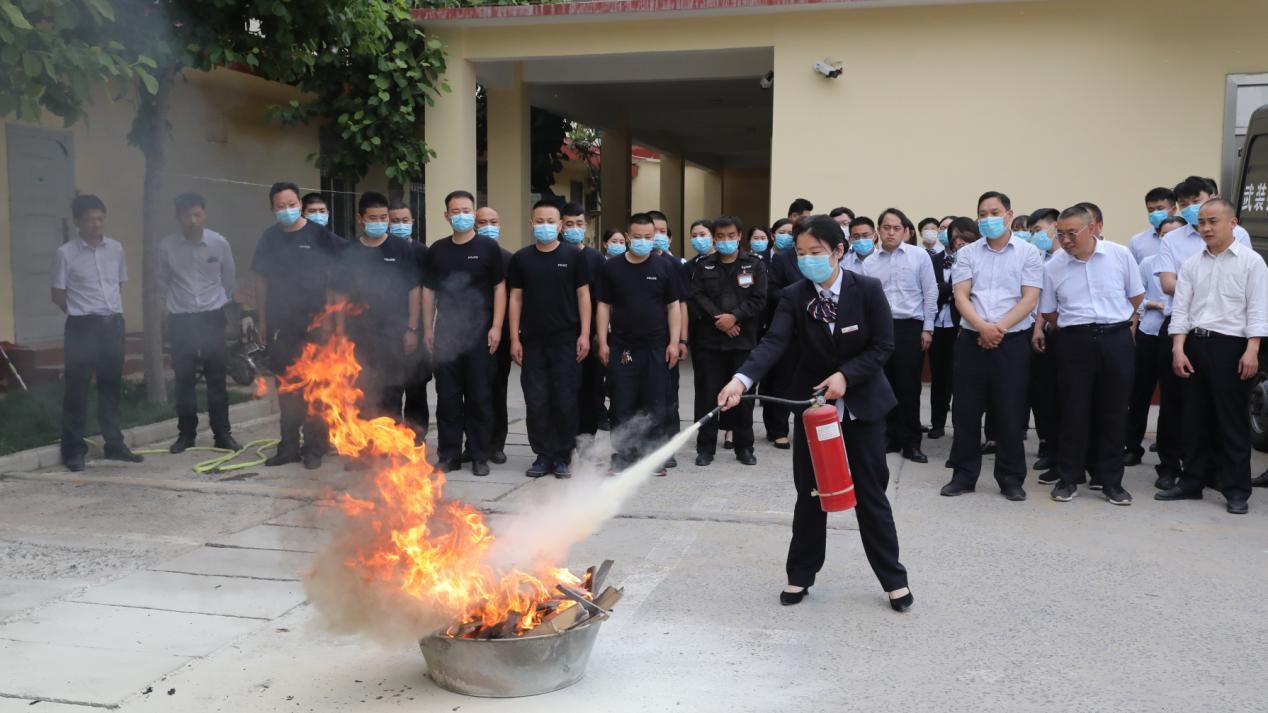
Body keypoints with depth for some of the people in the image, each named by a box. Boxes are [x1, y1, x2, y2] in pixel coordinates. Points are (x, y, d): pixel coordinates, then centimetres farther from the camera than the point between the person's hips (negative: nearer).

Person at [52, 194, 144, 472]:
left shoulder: (116, 249, 7)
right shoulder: (66, 253, -6)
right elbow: (58, 295, -1)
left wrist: (114, 313, 8)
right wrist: (82, 314, 2)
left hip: (113, 323, 4)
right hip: (83, 326, -4)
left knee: (111, 386, 11)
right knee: (77, 389, -2)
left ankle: (114, 444, 19)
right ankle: (73, 450, 4)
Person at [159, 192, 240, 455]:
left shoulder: (219, 243, -7)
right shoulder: (167, 246, -7)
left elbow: (230, 279, 8)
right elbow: (163, 281, 9)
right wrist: (173, 303, 13)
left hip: (212, 316, 0)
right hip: (180, 319, 0)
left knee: (216, 378, 3)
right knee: (184, 379, 4)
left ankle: (222, 434, 10)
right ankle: (186, 434, 13)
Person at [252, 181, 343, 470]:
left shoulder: (318, 235, -3)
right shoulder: (270, 238, 7)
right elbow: (261, 280, 11)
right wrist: (262, 319, 8)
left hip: (312, 324, -3)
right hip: (280, 326, 3)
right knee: (285, 389, 10)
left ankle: (314, 447, 8)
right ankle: (288, 446, 19)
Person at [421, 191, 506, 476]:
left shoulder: (488, 248, 1)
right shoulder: (437, 250, 9)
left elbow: (499, 289, 0)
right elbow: (428, 291, 13)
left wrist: (496, 327, -8)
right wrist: (428, 329, 7)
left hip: (479, 332, -2)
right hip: (445, 333, 2)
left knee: (479, 396, 2)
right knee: (447, 396, 5)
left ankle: (480, 456, 10)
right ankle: (449, 455, 13)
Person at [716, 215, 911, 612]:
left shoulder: (868, 290, -12)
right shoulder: (793, 296, -9)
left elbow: (883, 346, -9)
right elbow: (774, 343, -22)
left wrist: (845, 375, -22)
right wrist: (742, 380, -39)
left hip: (862, 403, -1)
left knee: (871, 492, 4)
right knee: (810, 492, 8)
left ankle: (894, 578, 17)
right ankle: (800, 575, 20)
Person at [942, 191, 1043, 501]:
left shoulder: (1028, 252, 2)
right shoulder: (967, 253, 7)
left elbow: (1029, 300, -5)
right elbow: (961, 297, -2)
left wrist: (1000, 327, -16)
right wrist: (982, 327, -18)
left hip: (1013, 342, -2)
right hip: (971, 340, 2)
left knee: (1010, 413, 2)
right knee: (966, 411, 5)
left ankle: (1011, 478, 13)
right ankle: (964, 475, 15)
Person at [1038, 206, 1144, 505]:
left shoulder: (1121, 255, -1)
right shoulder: (1053, 267, -1)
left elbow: (1137, 296, 10)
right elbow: (1048, 313, 9)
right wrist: (1077, 324, 9)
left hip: (1117, 340, 0)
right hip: (1076, 343, 0)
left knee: (1113, 412, 5)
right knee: (1074, 412, 3)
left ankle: (1111, 480, 15)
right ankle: (1069, 478, 14)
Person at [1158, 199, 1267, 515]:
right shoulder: (1191, 264, 10)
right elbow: (1181, 308, 6)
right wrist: (1178, 349, -4)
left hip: (1230, 346, -4)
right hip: (1195, 344, 4)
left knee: (1232, 420, 0)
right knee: (1195, 418, 9)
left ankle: (1236, 490, 8)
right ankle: (1191, 482, 19)